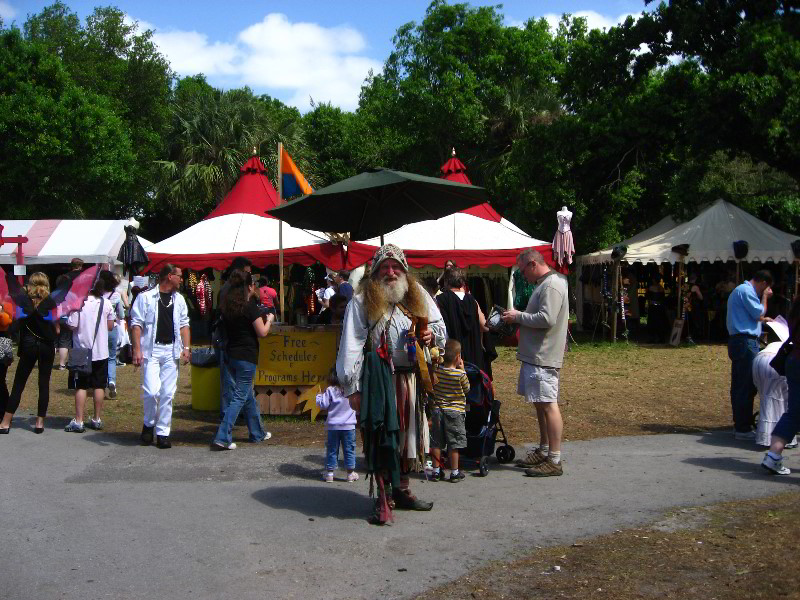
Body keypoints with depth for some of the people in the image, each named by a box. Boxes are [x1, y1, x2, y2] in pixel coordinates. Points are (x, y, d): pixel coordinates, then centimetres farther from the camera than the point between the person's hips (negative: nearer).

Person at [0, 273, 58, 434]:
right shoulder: (51, 302, -3)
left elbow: (17, 324, 0)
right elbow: (56, 326, -1)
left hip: (29, 345, 0)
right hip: (47, 346, 0)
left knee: (18, 384, 5)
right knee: (44, 384, 6)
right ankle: (40, 422, 5)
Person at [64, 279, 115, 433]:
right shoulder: (106, 303, -3)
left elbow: (72, 326, -14)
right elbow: (110, 326, 3)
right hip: (101, 351, 3)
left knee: (81, 387, 3)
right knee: (99, 386, 9)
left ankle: (78, 421, 3)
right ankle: (97, 420, 14)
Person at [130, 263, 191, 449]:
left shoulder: (179, 299, 14)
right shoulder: (146, 297, -2)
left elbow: (184, 324, 16)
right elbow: (136, 324, -4)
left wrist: (186, 347, 4)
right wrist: (137, 349, -11)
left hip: (171, 351, 4)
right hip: (151, 350, -4)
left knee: (168, 393, 4)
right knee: (151, 391, -13)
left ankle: (163, 432, 11)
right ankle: (149, 424, 13)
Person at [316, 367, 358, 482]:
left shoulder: (330, 390, -8)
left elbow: (323, 405, -8)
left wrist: (319, 396, 10)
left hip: (333, 426, 0)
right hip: (349, 426, 0)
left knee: (332, 449, 9)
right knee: (349, 449, 9)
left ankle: (329, 473, 12)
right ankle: (351, 473, 12)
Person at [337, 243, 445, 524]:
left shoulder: (417, 296, 11)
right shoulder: (362, 301, -3)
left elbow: (439, 325, 23)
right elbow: (351, 345, -7)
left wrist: (432, 334, -2)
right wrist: (352, 387, -11)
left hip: (410, 377, 5)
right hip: (378, 379, -5)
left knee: (407, 433, 13)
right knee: (381, 437, -4)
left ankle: (401, 490, 28)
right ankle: (383, 496, 7)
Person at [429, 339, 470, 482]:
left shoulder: (436, 370, -5)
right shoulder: (460, 374, -14)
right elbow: (467, 389, 2)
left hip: (438, 410, 3)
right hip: (455, 411, -3)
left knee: (436, 443, 10)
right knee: (454, 444, 5)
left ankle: (436, 471, 15)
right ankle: (454, 472, 10)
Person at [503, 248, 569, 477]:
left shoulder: (552, 285, -16)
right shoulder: (544, 284, 18)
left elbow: (547, 319, -25)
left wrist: (519, 317, -13)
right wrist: (517, 318, 9)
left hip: (543, 357, -11)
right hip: (535, 355, 11)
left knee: (548, 405, -9)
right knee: (541, 404, 17)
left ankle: (554, 460, -6)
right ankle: (543, 451, 27)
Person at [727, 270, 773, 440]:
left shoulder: (740, 290, 22)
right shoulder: (746, 291, -11)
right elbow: (759, 313, -11)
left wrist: (763, 319, 33)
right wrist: (765, 297, 1)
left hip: (738, 341, 11)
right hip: (746, 342, -11)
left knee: (739, 386, 14)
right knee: (747, 387, -9)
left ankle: (740, 426, 19)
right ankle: (743, 429, -7)